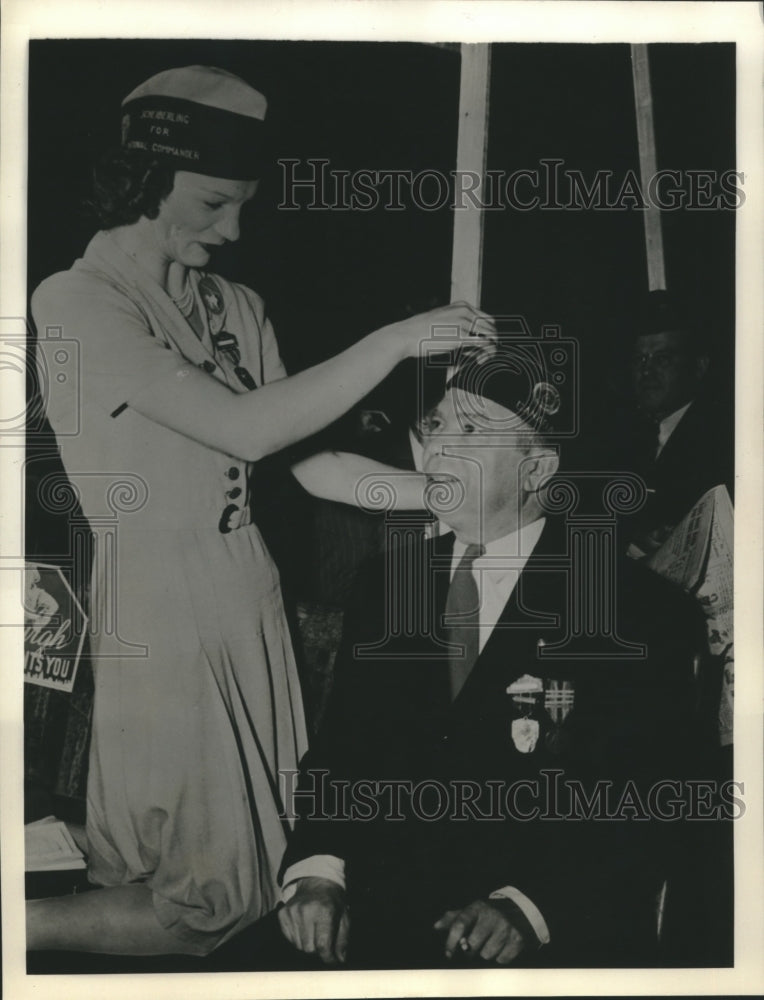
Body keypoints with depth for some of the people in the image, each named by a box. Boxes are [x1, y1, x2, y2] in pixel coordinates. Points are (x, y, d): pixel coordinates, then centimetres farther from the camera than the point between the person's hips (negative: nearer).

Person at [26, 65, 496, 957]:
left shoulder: (238, 309, 9)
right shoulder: (75, 303, -14)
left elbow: (312, 465, 7)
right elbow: (241, 429, -23)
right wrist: (398, 339, -20)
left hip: (248, 605, 7)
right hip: (158, 622, -7)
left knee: (265, 861, 13)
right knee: (213, 906, 1)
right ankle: (21, 927, 18)